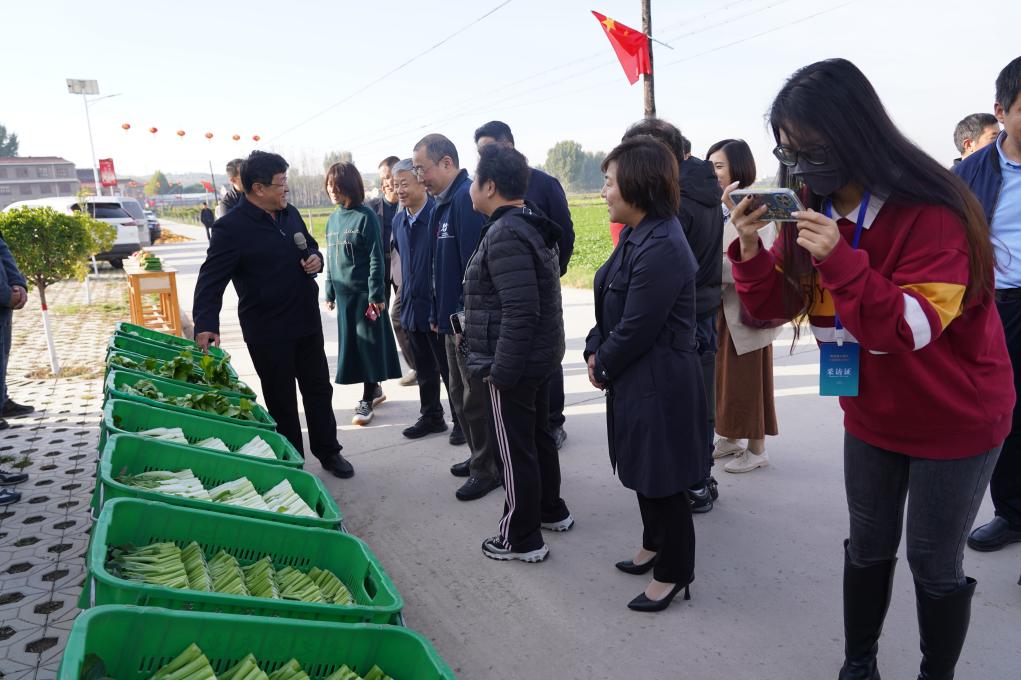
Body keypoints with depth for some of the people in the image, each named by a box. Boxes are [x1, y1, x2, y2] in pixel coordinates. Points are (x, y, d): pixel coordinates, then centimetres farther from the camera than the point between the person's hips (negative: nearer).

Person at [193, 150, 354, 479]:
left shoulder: (290, 213, 5)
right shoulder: (231, 227, -16)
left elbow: (310, 245, 22)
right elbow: (211, 279, -18)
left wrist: (316, 258, -2)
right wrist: (206, 324, -29)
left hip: (307, 322, 7)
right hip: (268, 331, -6)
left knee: (319, 389, 16)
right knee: (282, 401, 8)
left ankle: (328, 452, 32)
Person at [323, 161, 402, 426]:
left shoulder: (366, 216, -9)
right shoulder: (333, 220, 10)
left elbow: (376, 258, -12)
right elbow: (330, 259, 15)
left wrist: (376, 294, -15)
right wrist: (329, 292, 14)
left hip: (365, 292, -6)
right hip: (344, 293, 6)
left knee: (369, 344, 0)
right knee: (352, 343, 10)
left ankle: (367, 399, 8)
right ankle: (374, 389, 26)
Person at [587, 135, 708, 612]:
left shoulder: (662, 248, -25)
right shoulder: (637, 236, 7)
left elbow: (636, 328, -23)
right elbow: (612, 307, 11)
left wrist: (602, 365, -8)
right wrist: (595, 350, -2)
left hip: (661, 385, -10)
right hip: (636, 378, 10)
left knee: (662, 479, 7)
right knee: (644, 471, 24)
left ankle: (673, 572, 26)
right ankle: (655, 545, 44)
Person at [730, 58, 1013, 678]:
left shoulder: (931, 211, -24)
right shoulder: (813, 209, -6)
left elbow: (914, 329, -29)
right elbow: (774, 307, -5)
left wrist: (839, 259, -40)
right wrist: (751, 249, -24)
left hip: (954, 420, -5)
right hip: (871, 416, 5)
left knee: (934, 563, 8)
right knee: (868, 548, 17)